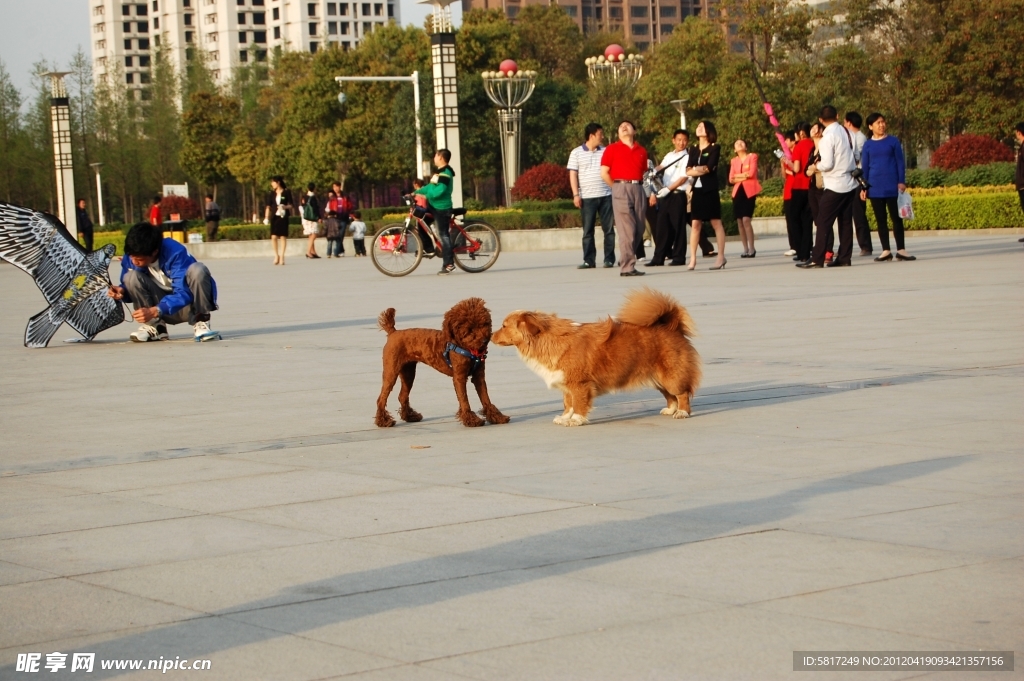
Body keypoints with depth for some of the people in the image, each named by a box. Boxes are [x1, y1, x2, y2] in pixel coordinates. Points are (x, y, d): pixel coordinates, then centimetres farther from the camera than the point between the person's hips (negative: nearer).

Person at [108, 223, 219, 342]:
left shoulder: (175, 253, -26)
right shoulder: (130, 258, -13)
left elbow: (183, 294, -30)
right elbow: (130, 287, 2)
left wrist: (155, 311, -42)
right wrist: (122, 292, -23)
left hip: (188, 305, -4)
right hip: (162, 307, 4)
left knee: (197, 269, -33)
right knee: (131, 277, -20)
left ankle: (201, 324, -18)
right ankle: (154, 326, -7)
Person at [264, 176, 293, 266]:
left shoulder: (286, 192, 2)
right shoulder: (271, 194, 9)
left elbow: (291, 205, 4)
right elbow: (268, 206, 10)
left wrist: (285, 207, -16)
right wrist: (266, 217, 1)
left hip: (283, 217, -2)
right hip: (274, 217, 2)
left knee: (283, 236, -2)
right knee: (274, 236, -7)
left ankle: (282, 256, 5)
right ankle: (276, 255, 7)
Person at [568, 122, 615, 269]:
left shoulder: (605, 151, 9)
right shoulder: (577, 153, 3)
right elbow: (573, 174, 2)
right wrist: (575, 194, -7)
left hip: (606, 195, 2)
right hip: (587, 197, -2)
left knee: (608, 228, 1)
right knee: (588, 230, 2)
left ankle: (609, 259, 7)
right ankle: (589, 261, 6)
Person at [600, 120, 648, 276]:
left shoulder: (642, 151, 17)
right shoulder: (612, 149, 6)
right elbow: (604, 173, 2)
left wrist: (638, 185, 9)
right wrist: (618, 187, 3)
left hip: (638, 189, 5)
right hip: (621, 188, -5)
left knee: (639, 229, 3)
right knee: (626, 229, -10)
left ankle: (625, 260, 16)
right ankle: (627, 267, -9)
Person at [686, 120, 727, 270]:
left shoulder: (715, 148, 0)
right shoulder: (693, 149, 15)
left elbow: (709, 168, -13)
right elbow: (688, 170, 4)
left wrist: (696, 169, -3)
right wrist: (702, 170, -11)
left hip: (710, 189, -5)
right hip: (697, 189, 5)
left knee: (716, 222, -2)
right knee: (695, 224, 3)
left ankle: (721, 257, 0)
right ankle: (693, 259, 3)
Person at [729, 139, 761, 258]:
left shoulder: (752, 156, 4)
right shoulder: (733, 161, 15)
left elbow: (752, 173, -8)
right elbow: (731, 179, 7)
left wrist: (737, 175, 3)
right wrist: (744, 175, -7)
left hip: (749, 191, -5)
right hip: (738, 192, 5)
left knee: (746, 220, -16)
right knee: (739, 221, 1)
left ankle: (751, 248, -9)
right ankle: (745, 249, 7)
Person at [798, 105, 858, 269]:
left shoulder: (828, 136, -15)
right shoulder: (848, 132, 5)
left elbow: (827, 164, -18)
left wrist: (816, 165, 0)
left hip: (835, 185, -7)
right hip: (851, 183, 7)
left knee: (823, 222, -4)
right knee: (846, 222, 9)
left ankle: (817, 260, -6)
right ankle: (844, 258, 10)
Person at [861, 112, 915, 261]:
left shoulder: (893, 141, 3)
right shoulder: (868, 145, 7)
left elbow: (900, 163, 3)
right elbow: (864, 167, 9)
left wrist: (901, 182, -6)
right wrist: (863, 187, 4)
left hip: (892, 187, -1)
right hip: (875, 188, 2)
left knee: (897, 218, -1)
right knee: (880, 220, 4)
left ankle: (900, 250, 4)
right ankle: (886, 251, 9)